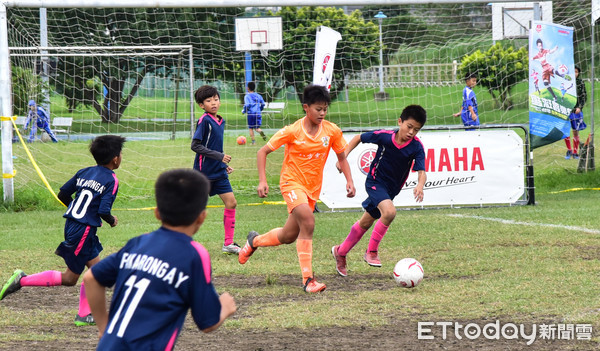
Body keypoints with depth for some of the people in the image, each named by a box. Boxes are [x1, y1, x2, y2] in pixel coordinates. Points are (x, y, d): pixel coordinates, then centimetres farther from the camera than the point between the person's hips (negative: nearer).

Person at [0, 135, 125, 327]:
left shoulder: (84, 172, 9)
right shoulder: (111, 180, -12)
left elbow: (62, 194, 10)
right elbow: (103, 211, -19)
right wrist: (112, 221, 2)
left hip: (71, 224, 8)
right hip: (84, 230, -8)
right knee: (69, 278, 3)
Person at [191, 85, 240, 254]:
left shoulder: (220, 121, 11)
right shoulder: (204, 121, -14)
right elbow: (195, 146, -19)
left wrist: (225, 164, 14)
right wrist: (219, 156, -21)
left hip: (219, 172, 8)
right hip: (204, 172, -8)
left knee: (231, 202, 0)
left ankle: (228, 243, 6)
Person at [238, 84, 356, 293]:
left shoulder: (332, 131, -6)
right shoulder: (292, 131, -15)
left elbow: (341, 157, 10)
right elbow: (263, 152, -8)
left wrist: (349, 181, -5)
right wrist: (262, 181, -17)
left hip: (313, 188, 5)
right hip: (292, 182, -5)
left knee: (288, 236, 10)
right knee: (308, 223, -28)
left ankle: (255, 241, 41)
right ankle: (307, 279, -24)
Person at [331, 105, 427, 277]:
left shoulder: (416, 147, -17)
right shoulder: (384, 136, -20)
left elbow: (421, 172, -27)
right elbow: (358, 138, -3)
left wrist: (420, 185, -48)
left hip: (391, 189, 4)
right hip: (375, 182, -4)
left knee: (366, 222, 17)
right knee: (389, 211, -30)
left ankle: (340, 252, 38)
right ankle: (372, 251, -13)